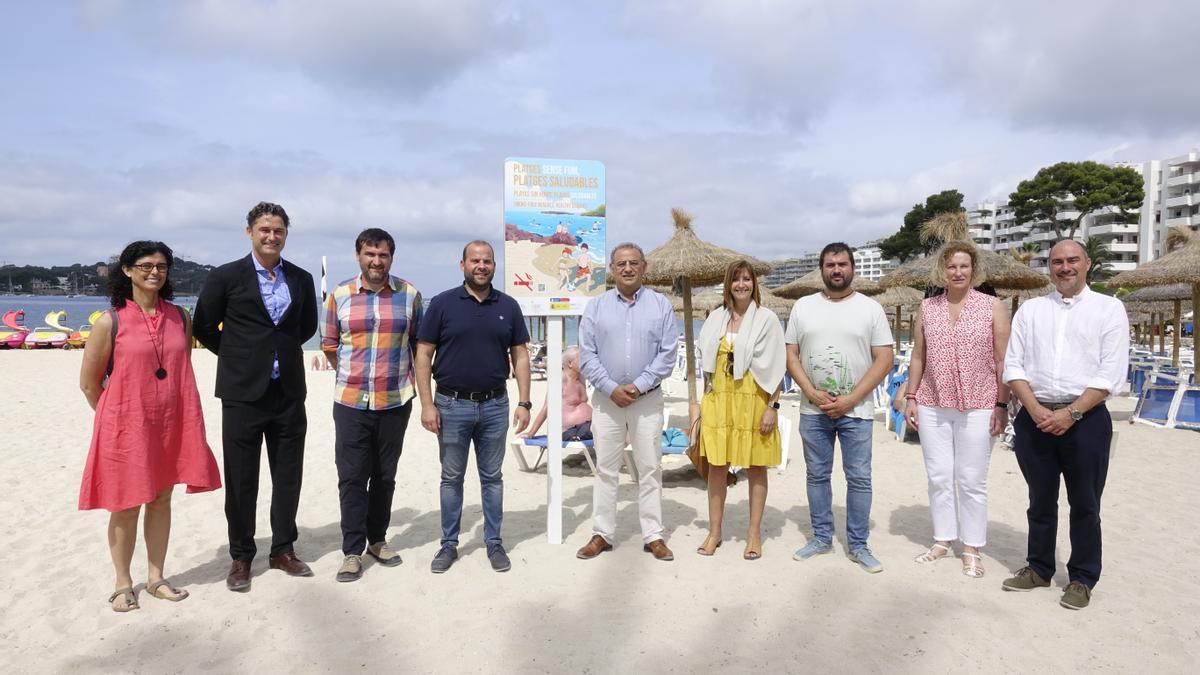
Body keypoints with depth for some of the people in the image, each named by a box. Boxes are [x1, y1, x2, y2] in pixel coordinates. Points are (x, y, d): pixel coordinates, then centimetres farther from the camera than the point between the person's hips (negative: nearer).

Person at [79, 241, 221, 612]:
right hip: (127, 428, -3)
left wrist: (175, 415, 10)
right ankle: (124, 584, 22)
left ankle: (156, 578, 24)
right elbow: (89, 383, 0)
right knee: (126, 506, 7)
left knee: (161, 500, 12)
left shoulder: (180, 318, 3)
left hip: (172, 426, 3)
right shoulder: (110, 322, -8)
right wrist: (118, 418, 5)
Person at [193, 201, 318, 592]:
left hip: (289, 392, 3)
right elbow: (204, 328, 4)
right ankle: (241, 557, 20)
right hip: (243, 393, -3)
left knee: (288, 477, 11)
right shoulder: (225, 277, -4)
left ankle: (283, 550, 25)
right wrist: (238, 356, 5)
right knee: (241, 480, 6)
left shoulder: (301, 279, 6)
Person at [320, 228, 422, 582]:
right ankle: (352, 550, 14)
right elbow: (329, 344, 9)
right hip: (350, 403, 0)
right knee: (352, 477, 3)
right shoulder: (339, 295, 0)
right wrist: (353, 375, 10)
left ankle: (377, 539, 28)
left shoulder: (409, 294, 0)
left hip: (395, 402, 1)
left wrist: (406, 377, 8)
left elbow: (418, 343, 9)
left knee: (385, 476, 12)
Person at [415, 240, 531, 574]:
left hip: (495, 405, 2)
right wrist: (427, 404, -9)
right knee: (451, 478, 10)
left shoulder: (508, 306, 3)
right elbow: (424, 355, -3)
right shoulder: (442, 303, -3)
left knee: (492, 477, 11)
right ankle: (449, 544, 23)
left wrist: (524, 403, -1)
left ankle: (494, 543, 23)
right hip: (452, 405, -1)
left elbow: (520, 356, 6)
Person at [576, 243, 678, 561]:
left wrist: (639, 385, -12)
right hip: (606, 400, 1)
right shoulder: (596, 306, 4)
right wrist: (612, 388, -10)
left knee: (650, 468, 4)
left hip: (648, 399, 0)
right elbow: (587, 355, 0)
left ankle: (653, 535, 13)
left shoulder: (661, 305, 3)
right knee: (605, 469, 6)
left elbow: (667, 354, -2)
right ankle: (602, 534, 15)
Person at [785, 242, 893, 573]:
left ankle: (857, 545, 17)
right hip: (813, 410, 2)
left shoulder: (870, 308, -1)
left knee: (859, 478, 4)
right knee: (817, 475, 11)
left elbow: (884, 359, -5)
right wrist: (812, 393, -10)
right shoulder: (803, 306, 4)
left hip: (856, 411, -2)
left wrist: (850, 399, -13)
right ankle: (821, 537, 24)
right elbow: (791, 355, 4)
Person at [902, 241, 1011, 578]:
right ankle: (942, 540, 24)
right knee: (939, 477, 10)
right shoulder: (927, 307, 7)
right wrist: (910, 397, 7)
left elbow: (1002, 361, -2)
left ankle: (972, 549, 19)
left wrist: (1002, 404, -5)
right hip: (932, 406, 3)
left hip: (977, 408, -3)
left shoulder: (993, 306, -1)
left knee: (972, 480, 5)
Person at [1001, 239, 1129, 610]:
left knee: (1084, 505, 7)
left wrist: (1070, 413, -14)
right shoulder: (1030, 309, 9)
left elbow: (1111, 374, -6)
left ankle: (1082, 579, 22)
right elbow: (1013, 366, 4)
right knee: (1040, 500, 14)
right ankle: (1039, 568, 28)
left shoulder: (1109, 309, 2)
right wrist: (1036, 410, -9)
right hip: (1034, 418, 3)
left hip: (1085, 419, -2)